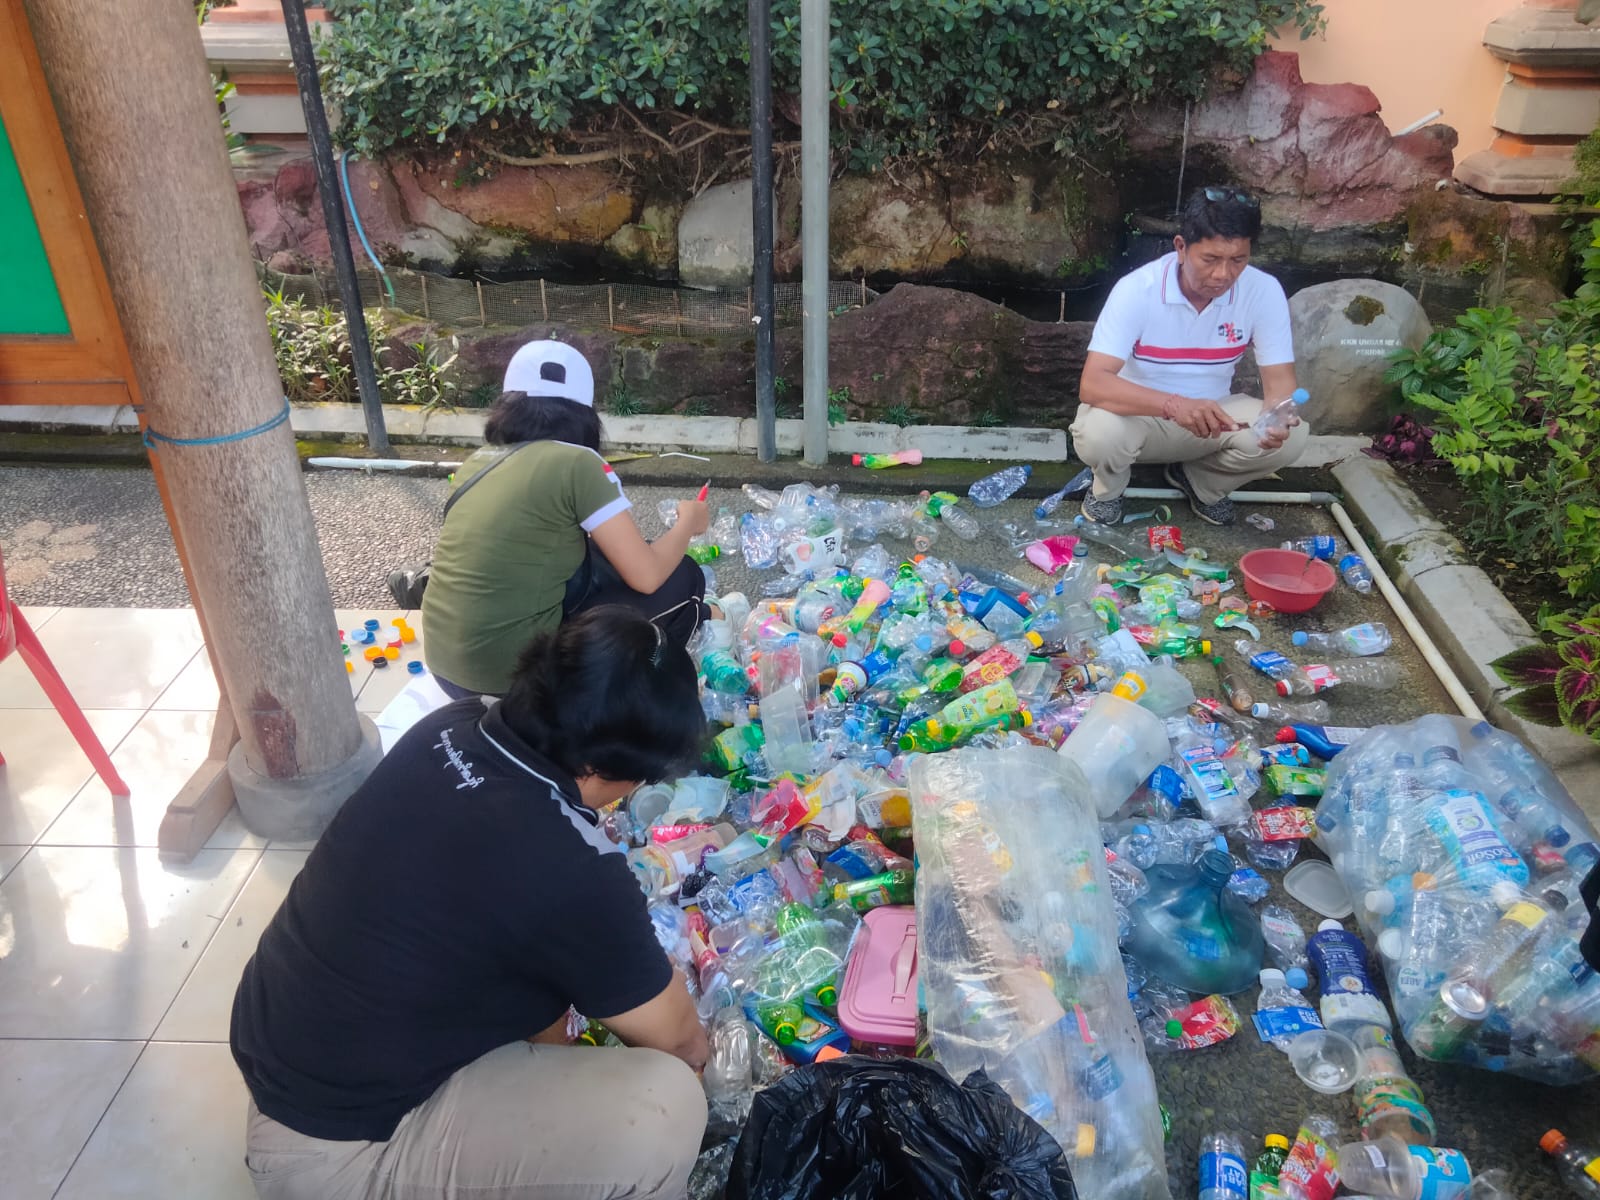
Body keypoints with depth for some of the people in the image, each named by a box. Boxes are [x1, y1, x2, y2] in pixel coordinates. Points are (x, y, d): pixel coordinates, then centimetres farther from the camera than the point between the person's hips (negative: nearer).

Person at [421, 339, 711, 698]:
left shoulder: (478, 461, 9)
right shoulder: (576, 463, -11)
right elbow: (647, 576, -10)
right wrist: (688, 521, 9)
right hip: (510, 672, -7)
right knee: (682, 581, 7)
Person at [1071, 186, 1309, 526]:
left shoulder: (1264, 292, -16)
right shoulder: (1137, 290, -26)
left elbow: (1280, 381, -14)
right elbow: (1093, 384, -35)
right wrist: (1174, 404, -51)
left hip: (1212, 416, 3)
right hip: (1140, 415, -3)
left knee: (1291, 435, -23)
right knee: (1097, 433, -37)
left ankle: (1201, 482, 8)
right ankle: (1108, 487, 3)